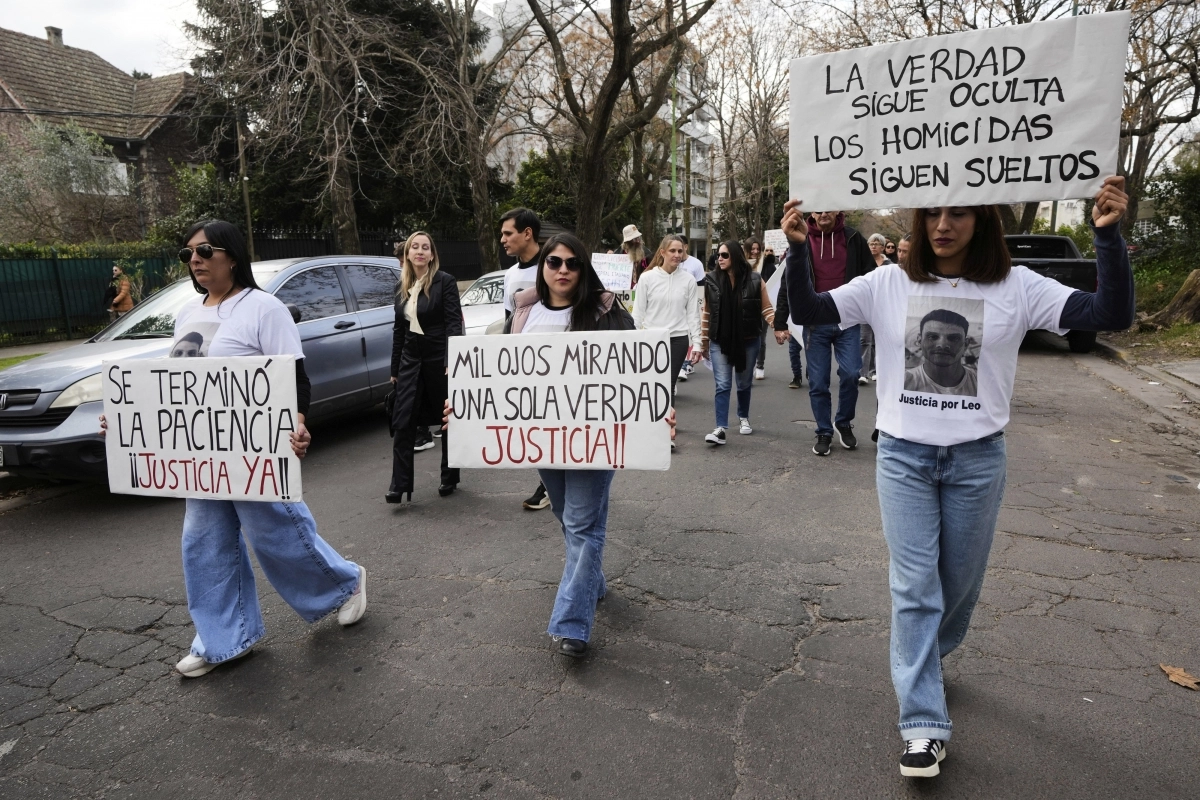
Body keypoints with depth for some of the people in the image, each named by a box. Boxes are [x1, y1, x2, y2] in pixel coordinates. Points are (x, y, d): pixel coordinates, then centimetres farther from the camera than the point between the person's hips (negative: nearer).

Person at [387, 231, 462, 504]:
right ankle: (399, 485, 0)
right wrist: (394, 368, 15)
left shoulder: (445, 281, -7)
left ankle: (449, 479, 22)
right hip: (410, 360, 5)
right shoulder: (402, 286, 10)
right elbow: (399, 329, 14)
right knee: (401, 423, -3)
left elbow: (454, 323, -13)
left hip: (439, 360, -5)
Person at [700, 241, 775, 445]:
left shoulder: (755, 280, -7)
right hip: (719, 342, 0)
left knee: (744, 384, 15)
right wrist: (703, 340, 7)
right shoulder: (712, 280, -3)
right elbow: (706, 313, 4)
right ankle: (720, 428, -8)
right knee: (722, 386, -6)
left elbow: (766, 309, -1)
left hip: (748, 342, 0)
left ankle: (743, 418, 37)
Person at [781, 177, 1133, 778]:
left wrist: (1108, 235, -20)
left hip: (977, 459, 1)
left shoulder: (1016, 288, -3)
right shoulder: (888, 284, -3)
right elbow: (809, 313, -6)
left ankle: (923, 660, 46)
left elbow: (1111, 316, -8)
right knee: (914, 587, -2)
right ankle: (923, 726, 6)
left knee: (959, 584, 16)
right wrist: (798, 250, -20)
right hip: (903, 456, -1)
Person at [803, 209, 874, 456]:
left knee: (850, 374, -8)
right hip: (815, 323, 0)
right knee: (818, 382, 3)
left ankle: (843, 423, 17)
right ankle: (824, 432, 18)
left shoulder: (853, 238, 2)